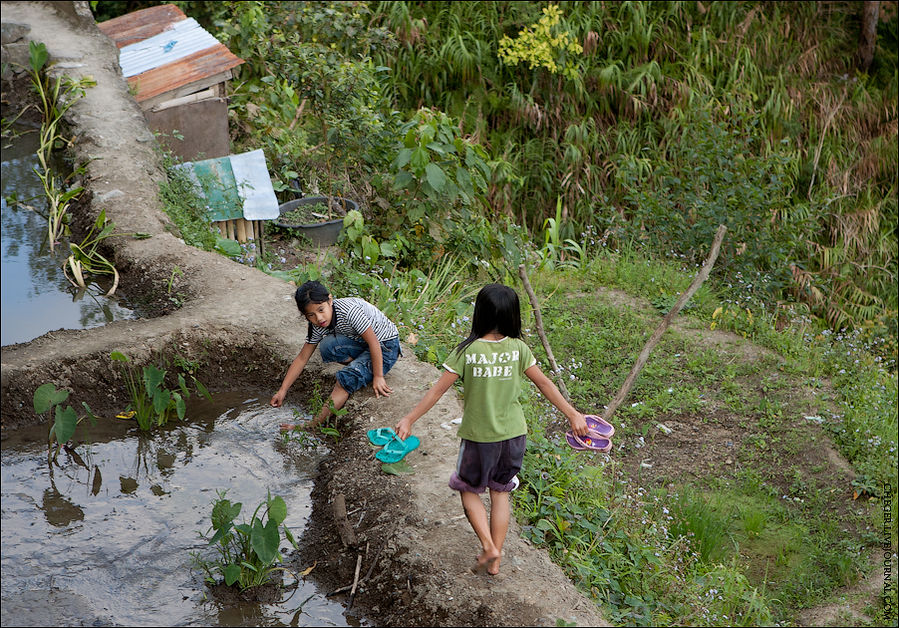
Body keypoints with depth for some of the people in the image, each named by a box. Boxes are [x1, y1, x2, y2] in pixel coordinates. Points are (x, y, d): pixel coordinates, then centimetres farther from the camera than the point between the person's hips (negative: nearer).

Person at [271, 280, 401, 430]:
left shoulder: (348, 310, -30)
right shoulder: (317, 326, -8)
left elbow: (373, 341, -26)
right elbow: (302, 358, -1)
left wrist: (378, 377, -23)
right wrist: (282, 390, -4)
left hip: (386, 346, -7)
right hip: (360, 343, 7)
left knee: (346, 378, -27)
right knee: (327, 346, -23)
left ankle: (313, 424, -23)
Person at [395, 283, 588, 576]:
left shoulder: (467, 351, -15)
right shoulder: (518, 349, -8)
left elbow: (438, 389, -13)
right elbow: (544, 383, -2)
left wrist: (409, 419, -5)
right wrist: (572, 414, 7)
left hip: (477, 435, -3)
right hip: (512, 433, 3)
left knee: (469, 490, 17)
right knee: (500, 493, 16)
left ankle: (488, 546, 1)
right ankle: (495, 561, 19)